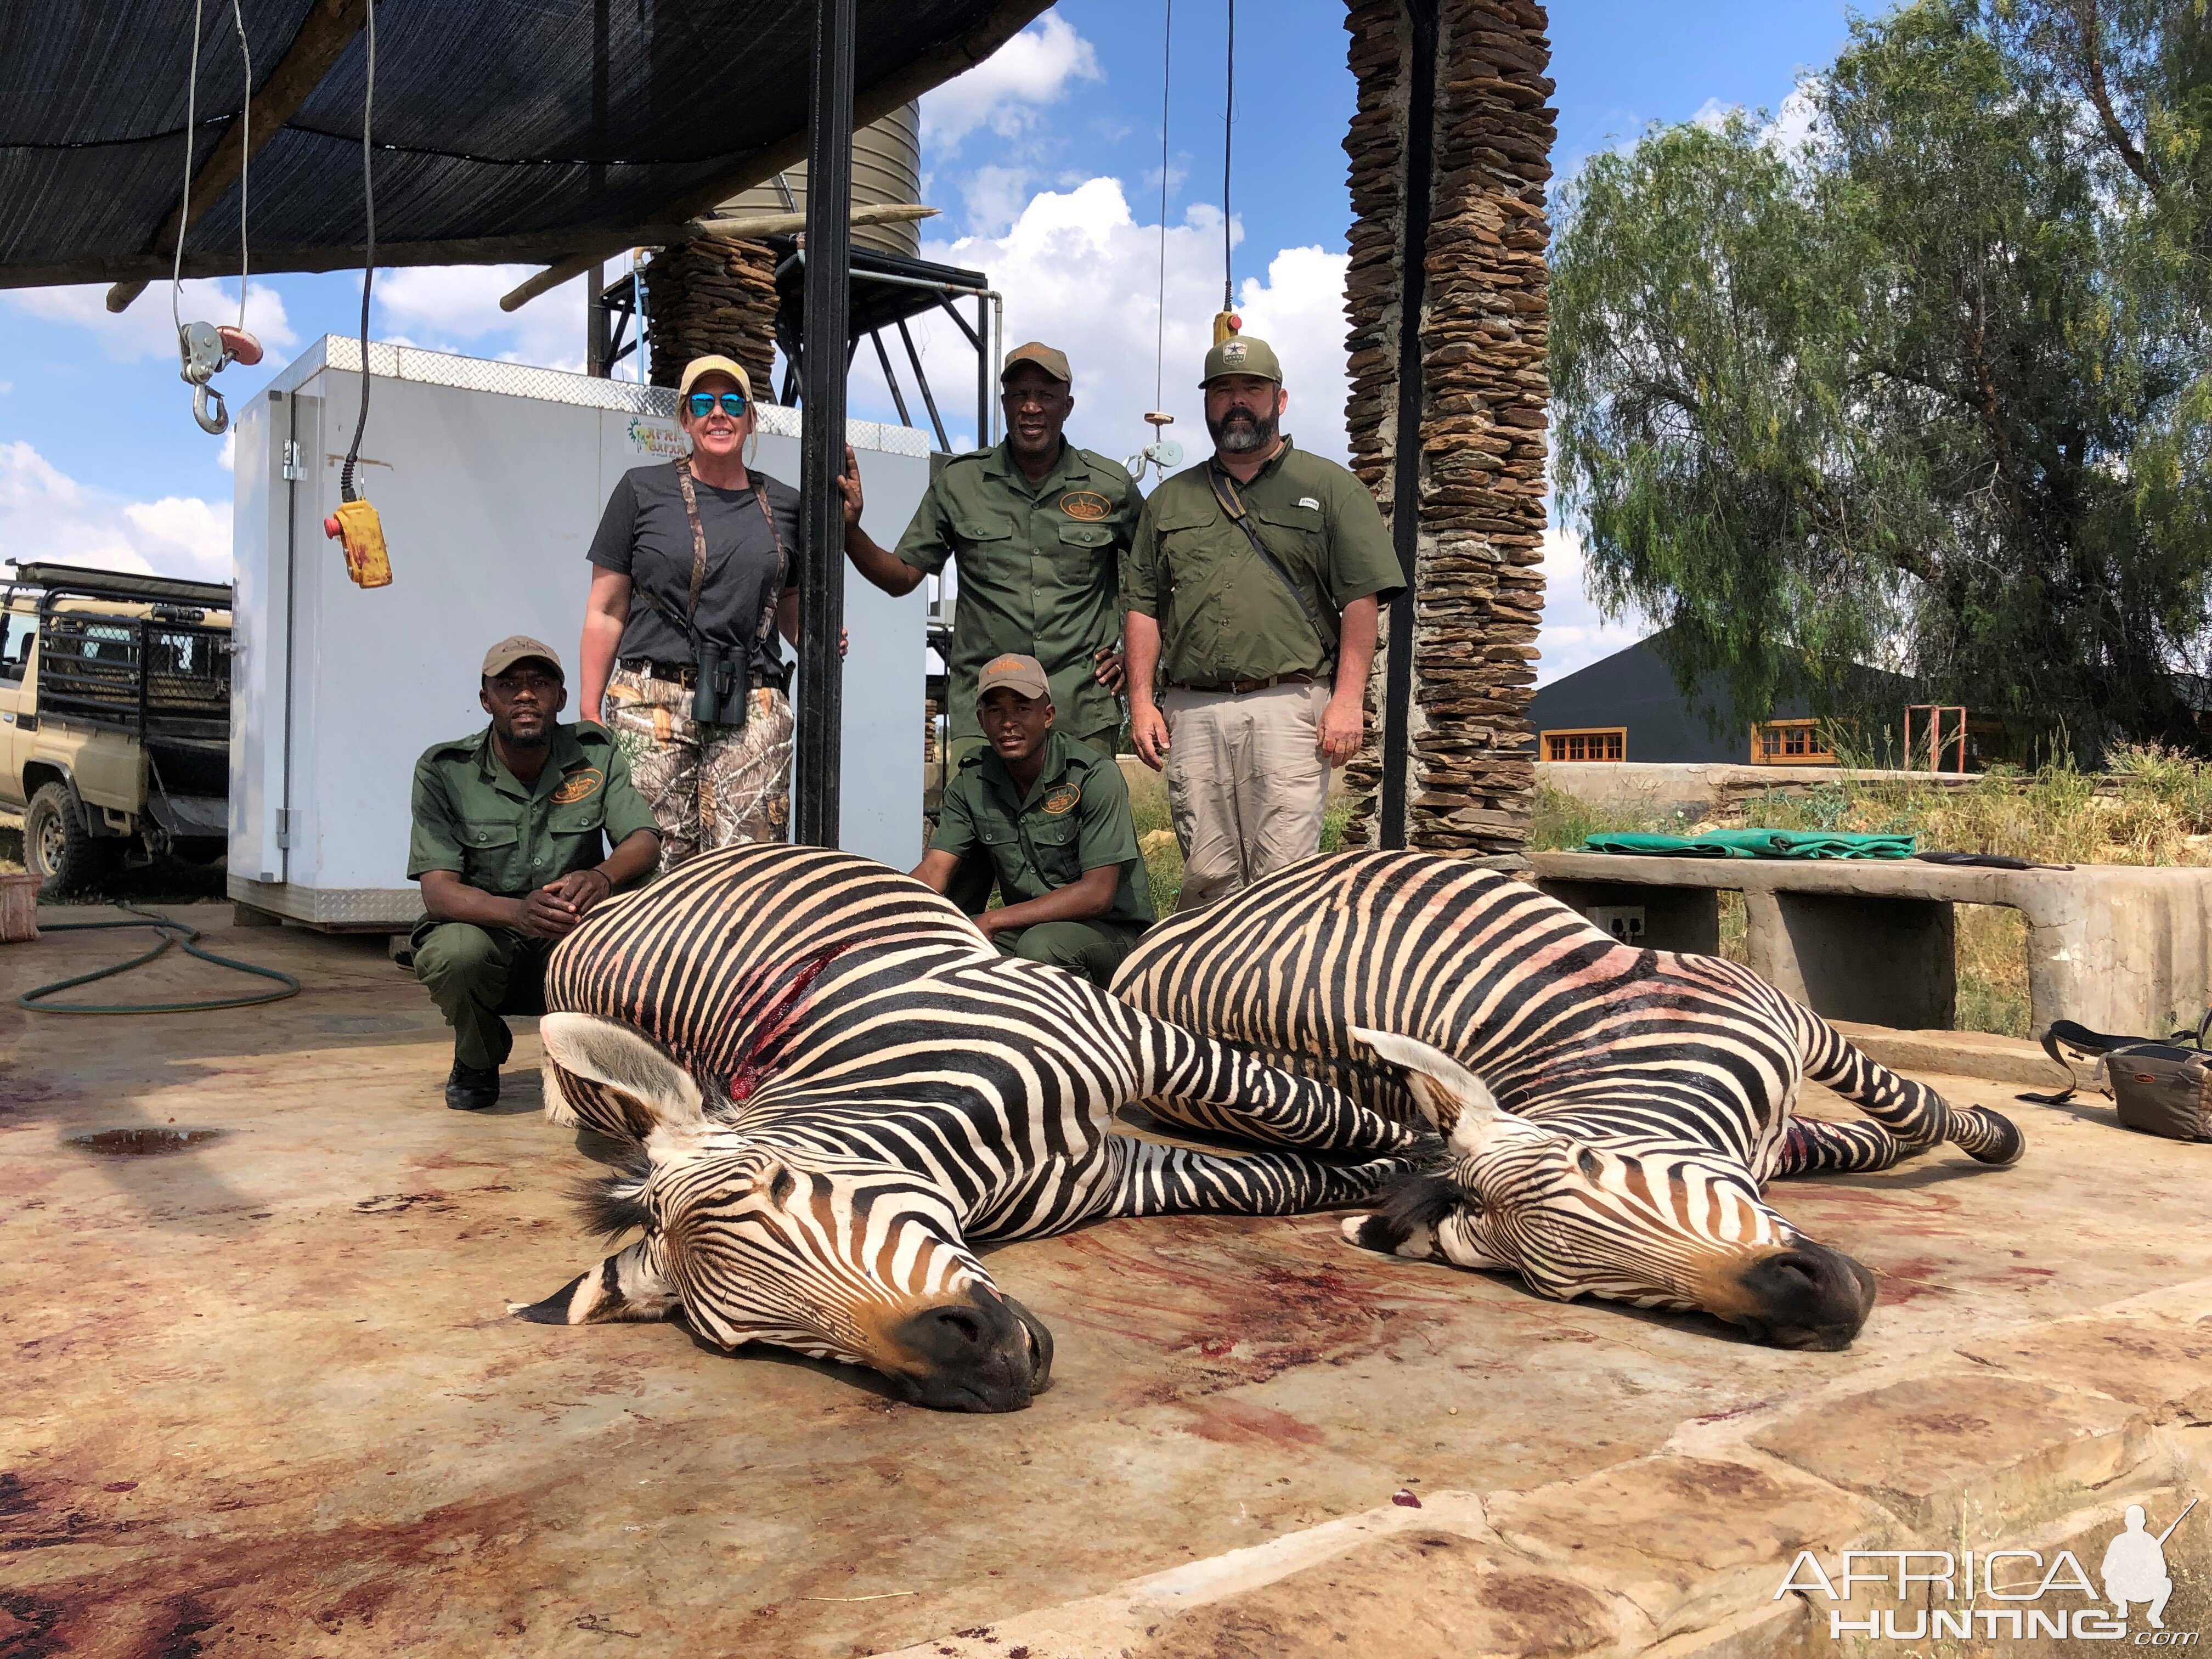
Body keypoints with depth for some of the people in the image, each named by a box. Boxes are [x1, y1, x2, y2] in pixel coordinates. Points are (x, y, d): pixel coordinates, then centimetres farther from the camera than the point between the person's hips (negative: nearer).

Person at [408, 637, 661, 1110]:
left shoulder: (596, 752, -3)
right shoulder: (443, 770, -9)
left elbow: (644, 841, -13)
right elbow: (438, 892, -18)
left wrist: (602, 876, -38)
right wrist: (516, 911, -40)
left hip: (574, 947, 1)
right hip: (483, 929, -1)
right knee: (456, 953, -36)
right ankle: (476, 1062, 2)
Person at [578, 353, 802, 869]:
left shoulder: (783, 504, 15)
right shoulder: (642, 490, 8)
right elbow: (605, 610, 8)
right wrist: (590, 711, 3)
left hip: (752, 709, 2)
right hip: (652, 704, -2)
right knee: (657, 861, -8)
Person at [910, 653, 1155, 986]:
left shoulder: (1096, 775, -16)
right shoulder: (971, 781, 1)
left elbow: (1097, 894, -22)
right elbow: (934, 870, -4)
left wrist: (992, 922, -27)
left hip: (1112, 930, -5)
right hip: (1024, 928, 5)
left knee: (1040, 946, -36)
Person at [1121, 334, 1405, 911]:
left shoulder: (1330, 488, 10)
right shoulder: (1170, 499, 19)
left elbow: (1362, 600, 2)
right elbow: (1144, 608, 16)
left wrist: (1348, 699, -8)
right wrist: (1141, 701, 5)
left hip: (1290, 705, -3)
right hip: (1191, 709, 3)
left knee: (1284, 874, -8)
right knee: (1207, 875, 4)